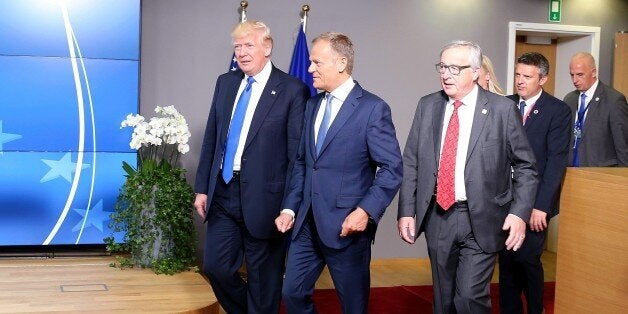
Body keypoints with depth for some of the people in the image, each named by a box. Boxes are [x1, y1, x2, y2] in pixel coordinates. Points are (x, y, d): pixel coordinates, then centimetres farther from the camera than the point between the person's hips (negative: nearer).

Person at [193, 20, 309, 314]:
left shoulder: (292, 90, -8)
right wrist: (202, 187, 9)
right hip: (223, 194, 5)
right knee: (215, 266, 10)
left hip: (262, 198, -5)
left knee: (262, 278, 7)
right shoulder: (225, 82, 9)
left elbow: (298, 152, -9)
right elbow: (211, 138, 13)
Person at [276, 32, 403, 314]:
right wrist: (290, 208, 7)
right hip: (307, 224, 6)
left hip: (346, 225, -6)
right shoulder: (312, 105, 12)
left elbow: (392, 169, -12)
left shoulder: (373, 108, -9)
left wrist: (366, 211, -21)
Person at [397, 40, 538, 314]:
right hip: (437, 216, 4)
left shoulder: (503, 109, -5)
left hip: (481, 220, -4)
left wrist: (519, 213, -12)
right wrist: (406, 211, 0)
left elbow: (525, 167, -2)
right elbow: (411, 163, 7)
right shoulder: (427, 106, 4)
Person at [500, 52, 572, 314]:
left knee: (528, 259, -3)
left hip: (534, 202, -4)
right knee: (506, 260, 9)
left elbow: (557, 160, -11)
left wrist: (541, 205, -17)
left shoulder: (558, 110, -5)